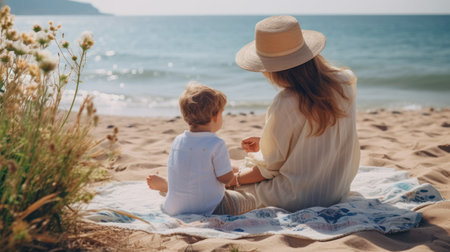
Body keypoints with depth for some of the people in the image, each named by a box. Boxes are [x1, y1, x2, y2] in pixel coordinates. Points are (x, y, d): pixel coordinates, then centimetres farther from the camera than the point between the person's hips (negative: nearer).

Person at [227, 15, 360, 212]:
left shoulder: (284, 105, -27)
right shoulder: (346, 82, -8)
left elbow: (268, 169, -14)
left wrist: (232, 179, 3)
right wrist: (265, 143, 11)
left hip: (298, 199, -6)